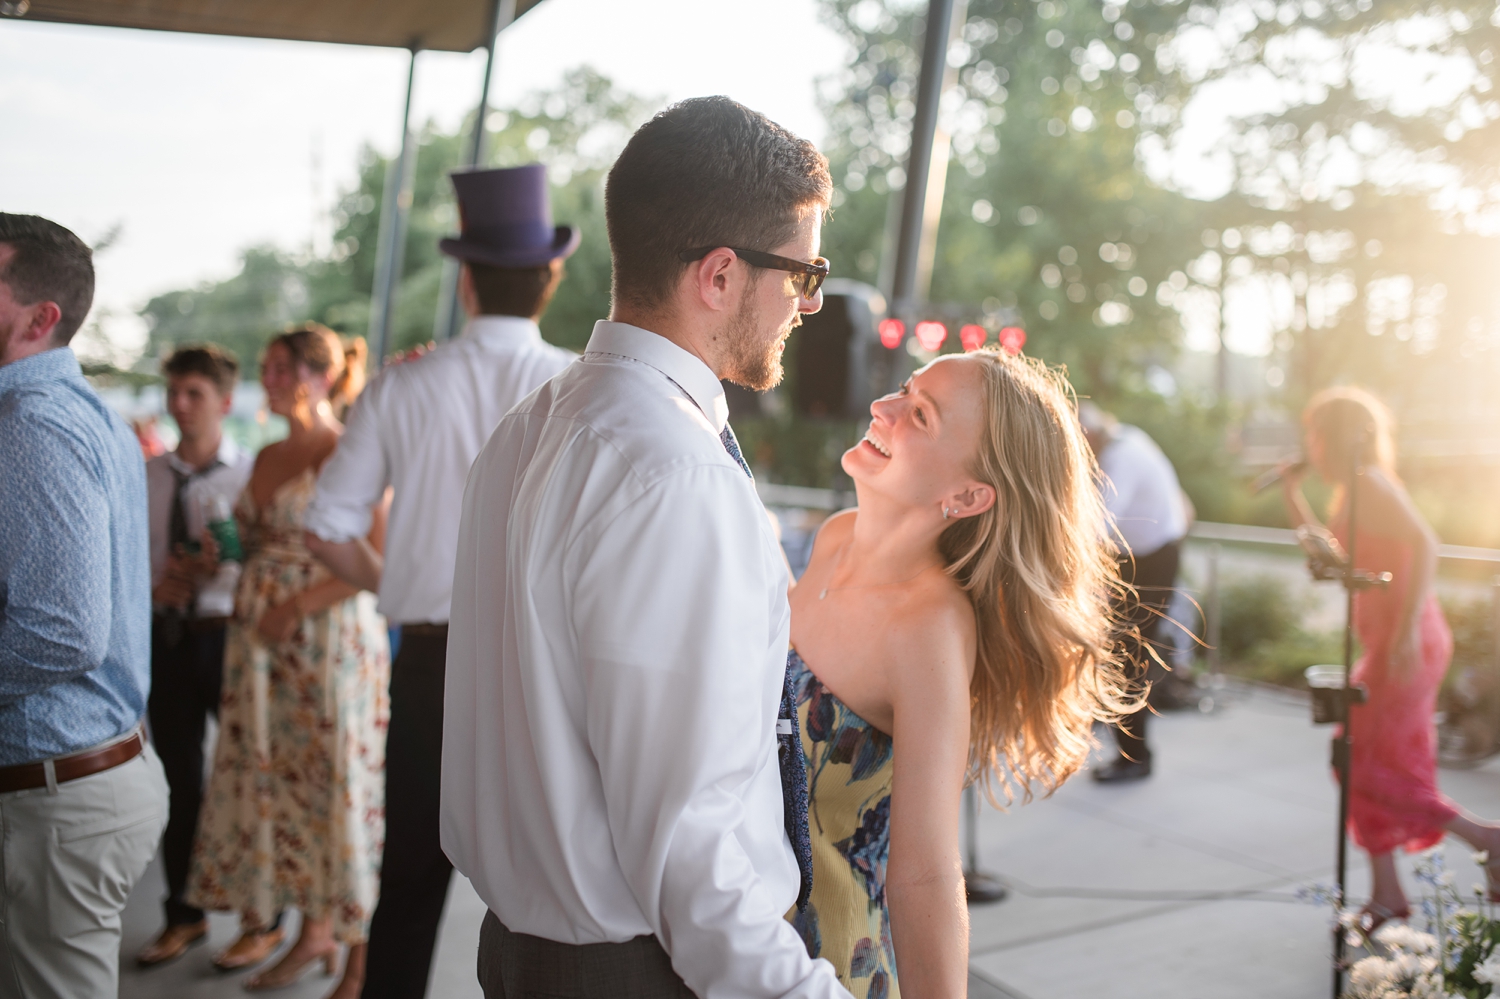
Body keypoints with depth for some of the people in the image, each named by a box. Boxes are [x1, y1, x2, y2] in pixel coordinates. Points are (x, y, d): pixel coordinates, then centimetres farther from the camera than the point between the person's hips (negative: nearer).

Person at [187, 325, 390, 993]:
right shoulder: (267, 458, 14)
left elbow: (380, 560, -16)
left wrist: (297, 605, -18)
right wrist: (219, 553, 4)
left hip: (330, 636, -8)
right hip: (260, 639, 8)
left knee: (336, 781, -2)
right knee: (276, 781, 10)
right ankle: (315, 930, 23)